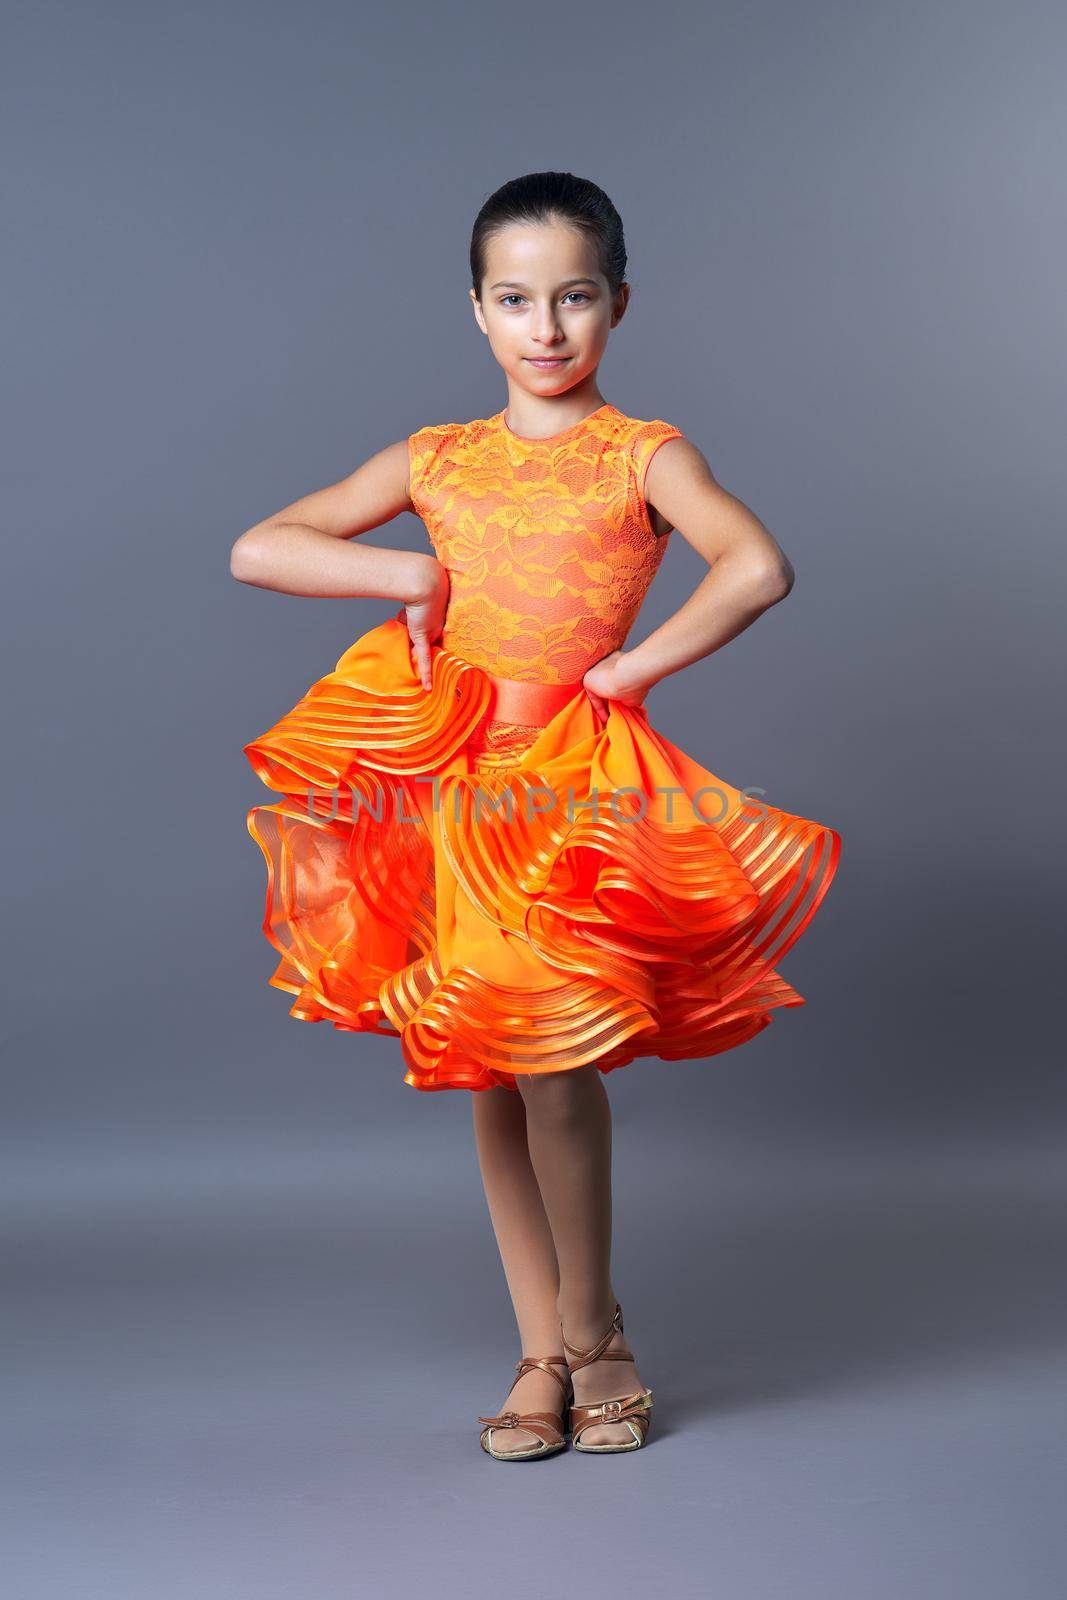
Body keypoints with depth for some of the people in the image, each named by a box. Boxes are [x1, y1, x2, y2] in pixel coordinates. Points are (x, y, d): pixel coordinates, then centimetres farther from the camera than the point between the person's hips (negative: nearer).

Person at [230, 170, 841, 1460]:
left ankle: (593, 1330, 10)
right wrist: (410, 577, -4)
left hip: (584, 784, -4)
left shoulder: (644, 457, 0)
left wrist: (634, 667, -13)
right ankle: (543, 1353, 18)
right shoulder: (433, 462, 10)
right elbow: (255, 551, 5)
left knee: (553, 1062, -13)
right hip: (456, 783, 4)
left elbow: (759, 568, -19)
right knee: (489, 1075, 6)